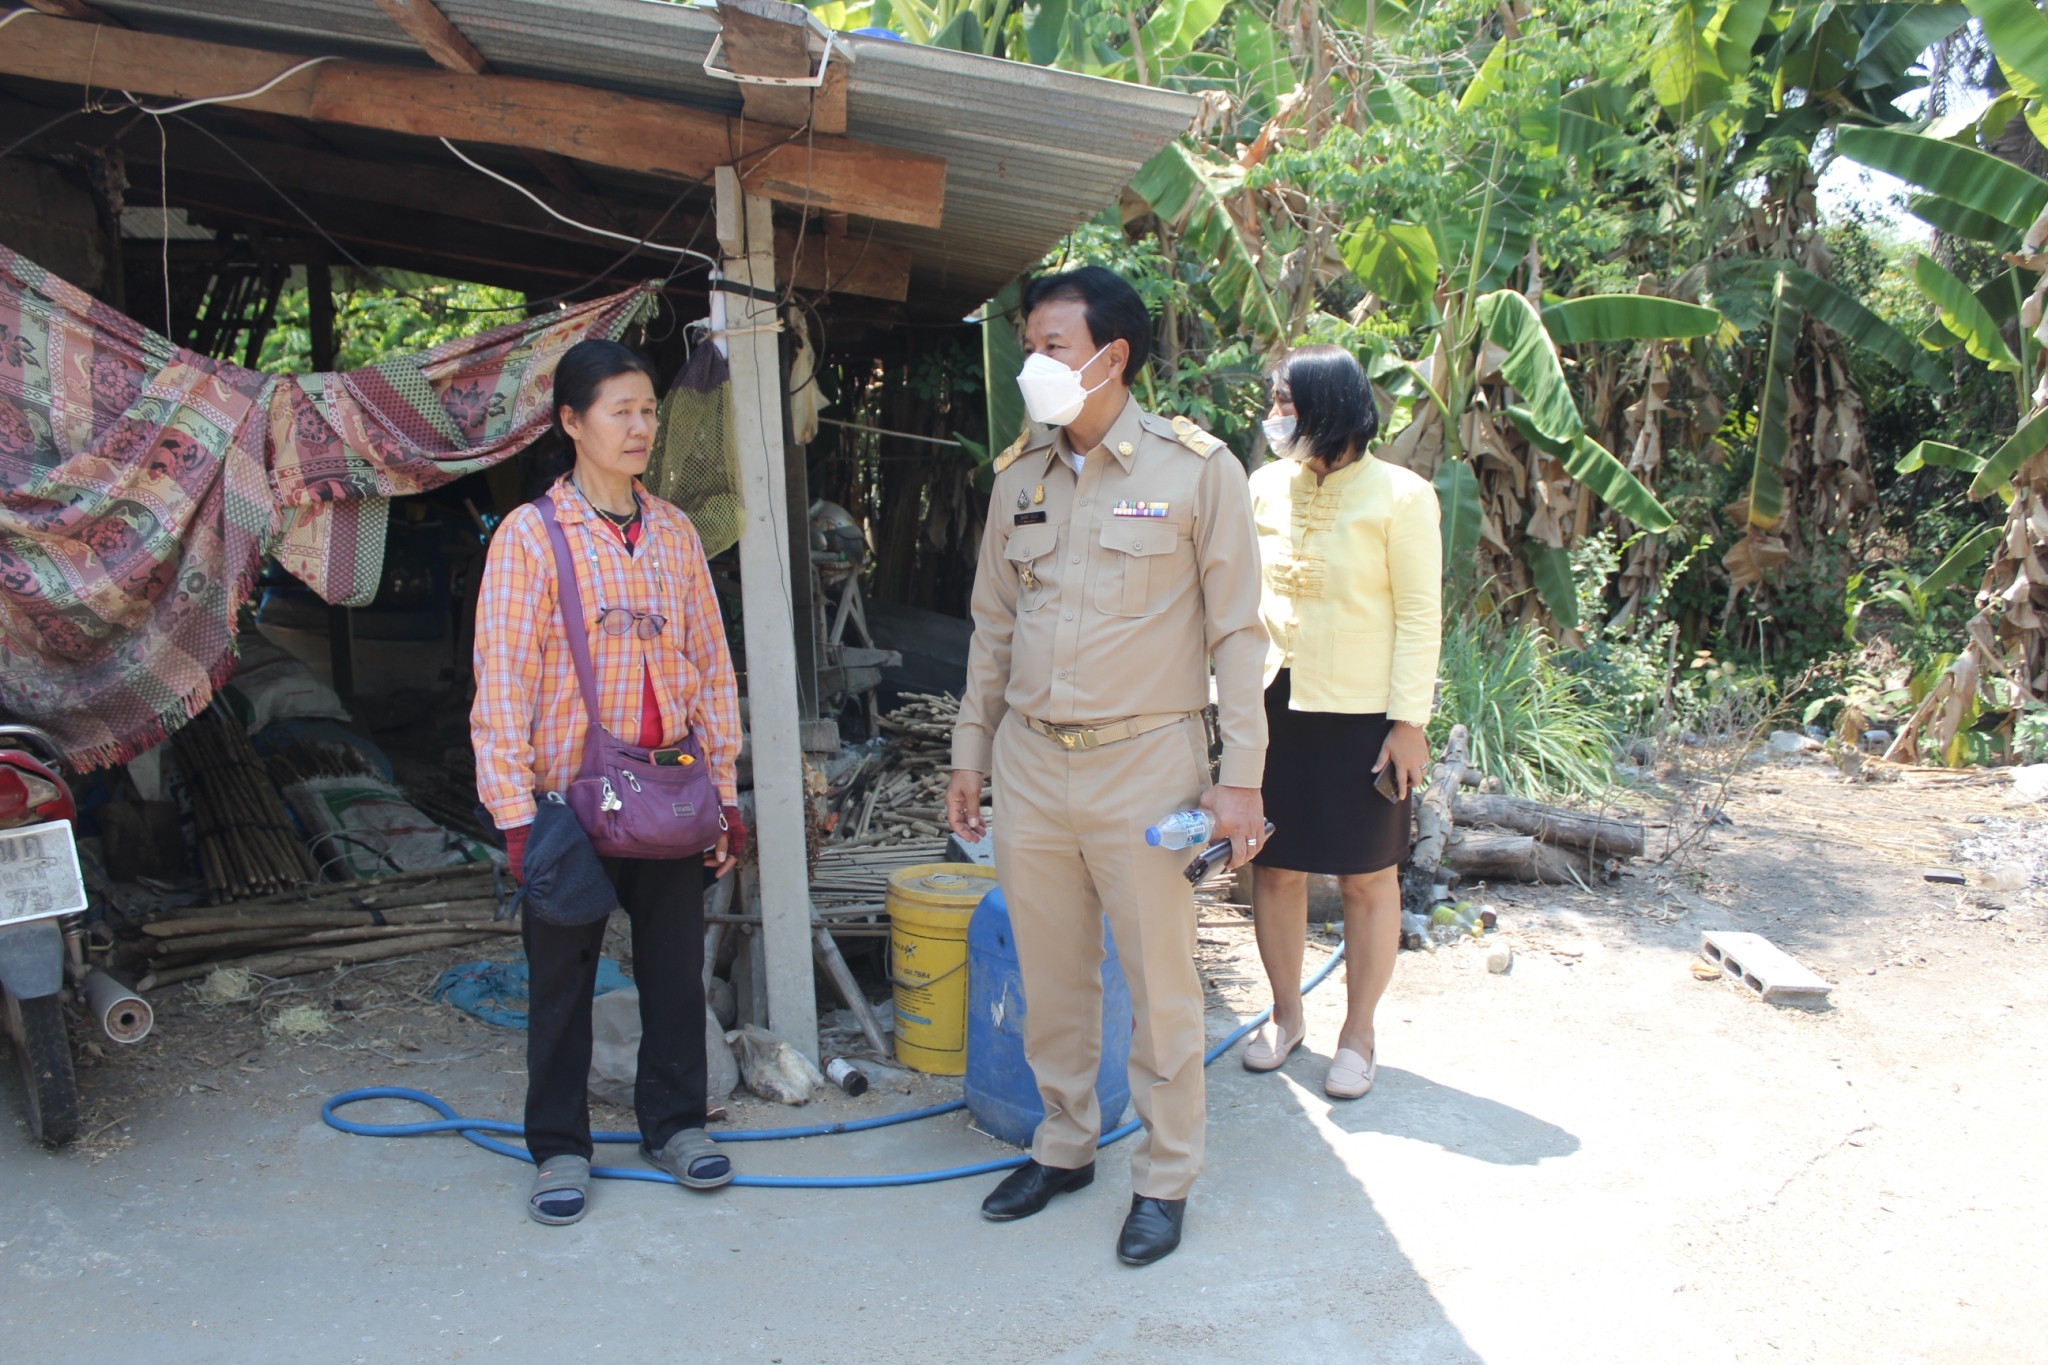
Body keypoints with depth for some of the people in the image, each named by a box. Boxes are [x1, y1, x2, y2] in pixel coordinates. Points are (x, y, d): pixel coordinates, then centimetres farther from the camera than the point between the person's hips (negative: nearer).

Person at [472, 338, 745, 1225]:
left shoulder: (674, 533, 7)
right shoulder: (530, 535, -6)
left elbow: (711, 663, 9)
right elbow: (502, 683, -8)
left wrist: (725, 793, 6)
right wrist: (515, 813, -14)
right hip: (572, 794, -3)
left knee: (676, 961, 12)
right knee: (563, 975, 8)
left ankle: (674, 1120, 30)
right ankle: (560, 1146, 24)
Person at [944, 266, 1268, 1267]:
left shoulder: (1196, 468, -6)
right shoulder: (1018, 475, 8)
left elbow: (1236, 631, -5)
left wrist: (1239, 775, -9)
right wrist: (968, 757, 14)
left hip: (1144, 765, -4)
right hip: (1029, 763, 5)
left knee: (1159, 985, 5)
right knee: (1049, 977, 14)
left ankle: (1164, 1177, 23)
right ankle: (1063, 1145, 34)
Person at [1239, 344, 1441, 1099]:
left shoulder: (1399, 496, -8)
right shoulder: (1266, 486, 5)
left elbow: (1420, 616, -8)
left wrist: (1409, 721, -12)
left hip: (1360, 713, -4)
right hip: (1272, 704, 4)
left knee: (1367, 878, 7)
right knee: (1274, 867, 10)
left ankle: (1358, 1034, 23)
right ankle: (1285, 1015, 29)